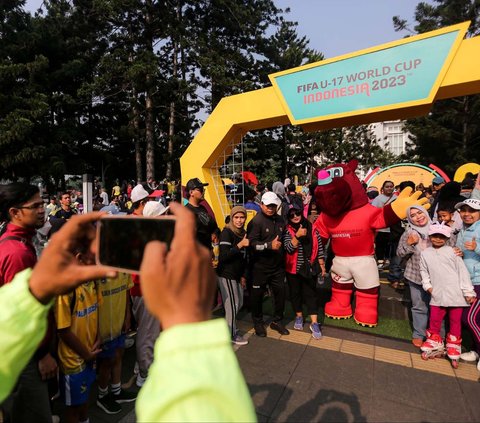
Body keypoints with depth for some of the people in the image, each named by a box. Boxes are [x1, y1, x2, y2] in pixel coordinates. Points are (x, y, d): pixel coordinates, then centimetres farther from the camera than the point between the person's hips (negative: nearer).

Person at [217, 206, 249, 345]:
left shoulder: (243, 233, 10)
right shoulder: (226, 232, -14)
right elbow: (223, 256, -23)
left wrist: (243, 275, 16)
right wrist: (240, 245, -27)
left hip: (238, 275, 8)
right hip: (226, 275, -8)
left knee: (239, 303, 15)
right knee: (232, 304, 1)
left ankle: (230, 326, 35)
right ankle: (231, 334, 19)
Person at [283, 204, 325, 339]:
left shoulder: (312, 228, -2)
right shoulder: (287, 230, -6)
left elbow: (319, 247, 3)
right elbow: (289, 248, -18)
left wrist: (322, 264, 3)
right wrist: (298, 236, -29)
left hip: (310, 268, 0)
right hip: (293, 268, 0)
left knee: (311, 294, 3)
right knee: (295, 293, 13)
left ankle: (314, 324, 8)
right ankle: (299, 317, 33)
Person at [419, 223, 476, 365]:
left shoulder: (452, 251, -3)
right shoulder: (425, 253, 4)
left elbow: (462, 271, -4)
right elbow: (424, 271, 12)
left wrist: (468, 291, -6)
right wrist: (427, 286, 1)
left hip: (455, 294, -2)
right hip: (437, 294, 2)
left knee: (455, 321, 10)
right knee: (434, 320, 9)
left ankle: (453, 348, 26)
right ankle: (435, 342, 30)